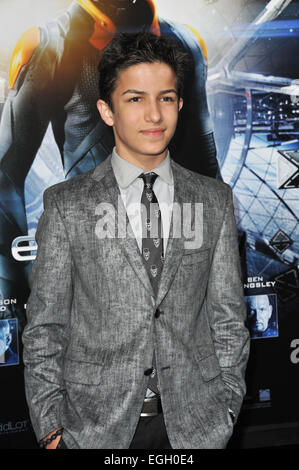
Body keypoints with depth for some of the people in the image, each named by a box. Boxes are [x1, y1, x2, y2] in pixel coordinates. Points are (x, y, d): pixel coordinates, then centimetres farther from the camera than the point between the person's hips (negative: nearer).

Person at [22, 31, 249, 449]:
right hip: (95, 425, -1)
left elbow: (228, 318, 5)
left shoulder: (215, 200, 2)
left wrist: (227, 408, 0)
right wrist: (51, 428, -5)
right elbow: (44, 326, -1)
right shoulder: (66, 204, -4)